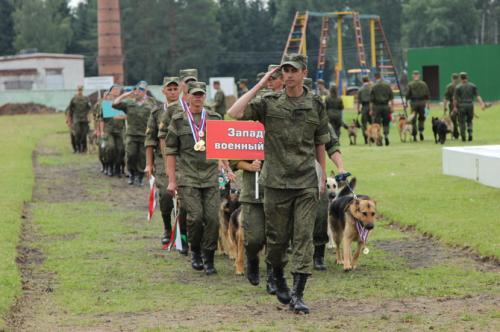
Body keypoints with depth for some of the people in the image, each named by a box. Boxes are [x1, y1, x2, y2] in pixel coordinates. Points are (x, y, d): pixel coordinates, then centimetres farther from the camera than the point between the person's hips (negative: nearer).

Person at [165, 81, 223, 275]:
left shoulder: (215, 118, 9)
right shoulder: (178, 121, 4)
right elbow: (170, 151, 4)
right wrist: (172, 180, 0)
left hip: (211, 176, 2)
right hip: (188, 177, -2)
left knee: (212, 217, -6)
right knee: (195, 216, -12)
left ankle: (208, 259, 6)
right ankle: (195, 252, 12)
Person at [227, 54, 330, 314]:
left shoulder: (316, 106, 7)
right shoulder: (269, 103, 1)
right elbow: (235, 113, -14)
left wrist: (323, 176, 15)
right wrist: (260, 85, -11)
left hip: (306, 184, 1)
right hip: (276, 182, -1)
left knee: (303, 237, -7)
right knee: (277, 237, 9)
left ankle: (297, 294, -8)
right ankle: (278, 279, 33)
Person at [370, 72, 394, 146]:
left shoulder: (373, 87, -4)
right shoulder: (387, 85, 3)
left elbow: (371, 100, -4)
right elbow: (391, 97, 3)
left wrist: (371, 110, 0)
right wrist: (392, 107, 8)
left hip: (377, 107, -2)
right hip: (386, 106, 2)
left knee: (377, 123, 2)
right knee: (386, 123, 14)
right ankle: (386, 135, -2)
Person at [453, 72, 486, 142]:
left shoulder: (458, 87, -4)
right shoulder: (472, 86, 4)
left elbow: (455, 98, -5)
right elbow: (477, 96, -3)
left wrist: (455, 107, 3)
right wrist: (482, 103, -7)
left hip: (461, 106, -3)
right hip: (470, 105, 3)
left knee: (462, 122, 5)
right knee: (469, 121, 16)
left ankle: (463, 137, 3)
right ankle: (470, 133, -4)